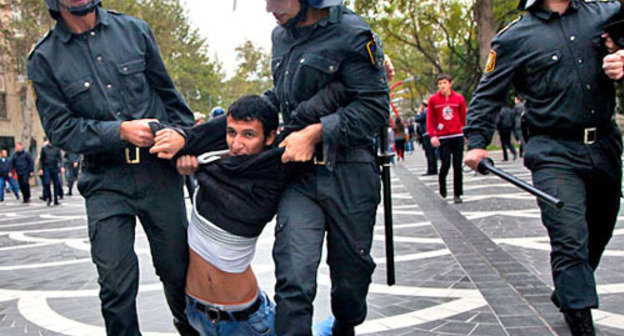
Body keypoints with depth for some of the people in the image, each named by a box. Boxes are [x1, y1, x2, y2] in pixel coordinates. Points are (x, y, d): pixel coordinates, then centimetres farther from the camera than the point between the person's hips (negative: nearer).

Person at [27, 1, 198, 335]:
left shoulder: (134, 30, 5)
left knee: (177, 268, 9)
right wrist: (121, 130, -16)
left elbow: (169, 95, 12)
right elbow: (60, 128, -5)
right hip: (105, 182, -1)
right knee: (117, 284, -4)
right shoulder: (45, 58, 0)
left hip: (158, 172, 1)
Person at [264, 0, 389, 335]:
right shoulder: (281, 36, 13)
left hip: (348, 175, -4)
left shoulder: (352, 34, -9)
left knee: (351, 272, 11)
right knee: (293, 276, -13)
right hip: (298, 173, 4)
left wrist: (314, 133, -19)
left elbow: (374, 107, -13)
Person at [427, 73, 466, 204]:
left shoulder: (459, 98, 4)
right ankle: (442, 188, 19)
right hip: (442, 138, -1)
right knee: (446, 164, -8)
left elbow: (464, 117, 7)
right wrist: (432, 135, -8)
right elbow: (430, 119, 2)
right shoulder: (433, 100, 2)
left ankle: (457, 194, 10)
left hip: (457, 136, 1)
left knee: (457, 165, 2)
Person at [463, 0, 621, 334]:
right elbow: (487, 95, 1)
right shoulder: (515, 37, -2)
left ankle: (566, 295, 40)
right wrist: (476, 142, -10)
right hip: (554, 156, -5)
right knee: (571, 241, -14)